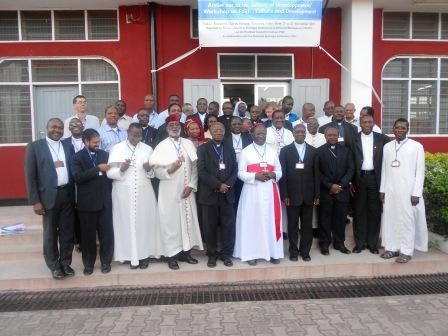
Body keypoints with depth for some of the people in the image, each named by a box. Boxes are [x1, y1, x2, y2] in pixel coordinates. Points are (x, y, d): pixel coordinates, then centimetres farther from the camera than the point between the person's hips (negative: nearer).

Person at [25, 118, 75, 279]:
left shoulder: (68, 147, 8)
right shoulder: (34, 147, -4)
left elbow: (72, 171, 10)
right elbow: (30, 176, -6)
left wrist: (74, 195, 1)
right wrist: (35, 201, -10)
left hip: (67, 194, 4)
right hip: (49, 196, -3)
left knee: (67, 232, 11)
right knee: (50, 233, 10)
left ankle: (65, 262, 28)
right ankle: (54, 265, 26)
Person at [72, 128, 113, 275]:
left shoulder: (105, 154, 8)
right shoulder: (77, 157, -3)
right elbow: (78, 177, -18)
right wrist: (98, 169, -21)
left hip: (104, 201, 2)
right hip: (87, 202, -2)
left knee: (106, 233, 7)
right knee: (88, 235, 10)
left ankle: (106, 261, 23)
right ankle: (88, 264, 24)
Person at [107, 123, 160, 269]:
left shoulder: (147, 149, 7)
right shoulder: (117, 148, 3)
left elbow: (153, 173, 8)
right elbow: (110, 173, -2)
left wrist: (149, 169, -14)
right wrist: (120, 169, -20)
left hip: (144, 193, 1)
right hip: (123, 194, -1)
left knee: (144, 222, 4)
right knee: (127, 223, 1)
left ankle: (144, 254, 15)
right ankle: (131, 256, 10)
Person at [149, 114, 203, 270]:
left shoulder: (189, 144, 7)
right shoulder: (161, 146, -2)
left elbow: (195, 167, 4)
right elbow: (157, 171, -6)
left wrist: (191, 185, -6)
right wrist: (170, 170, -24)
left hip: (187, 190, 3)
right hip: (169, 191, -3)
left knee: (188, 219, 9)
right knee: (170, 221, 2)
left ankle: (185, 251, 22)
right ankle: (171, 254, 12)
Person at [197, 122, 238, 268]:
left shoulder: (230, 149, 14)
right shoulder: (203, 149, 2)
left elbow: (235, 170, 7)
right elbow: (201, 171, -8)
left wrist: (227, 184, -11)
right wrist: (218, 185, -15)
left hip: (227, 194, 3)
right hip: (210, 194, -2)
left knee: (228, 226, 5)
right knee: (210, 227, 5)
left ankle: (226, 254, 17)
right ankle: (212, 254, 18)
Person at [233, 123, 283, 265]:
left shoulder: (272, 151, 13)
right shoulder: (245, 152, 3)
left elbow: (279, 172, 12)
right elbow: (241, 173, -2)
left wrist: (273, 175, -10)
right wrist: (255, 176, -17)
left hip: (270, 191, 3)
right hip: (252, 192, -2)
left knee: (271, 221, 4)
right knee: (252, 221, -1)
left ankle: (273, 252, 13)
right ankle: (251, 253, 7)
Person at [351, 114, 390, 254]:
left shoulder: (382, 139, 3)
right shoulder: (353, 139, 2)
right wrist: (350, 181, -5)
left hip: (375, 178, 0)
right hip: (359, 178, 0)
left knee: (374, 211, 6)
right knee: (359, 211, 6)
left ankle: (372, 243, 18)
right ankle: (359, 242, 16)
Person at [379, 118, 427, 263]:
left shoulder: (416, 146, -3)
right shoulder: (387, 146, 9)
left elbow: (420, 171, -5)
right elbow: (384, 169, 10)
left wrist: (416, 193, -10)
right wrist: (382, 190, 6)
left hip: (408, 191, -4)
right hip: (389, 191, 4)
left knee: (407, 220, 1)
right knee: (390, 218, 7)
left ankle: (406, 251, 11)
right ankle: (391, 247, 18)